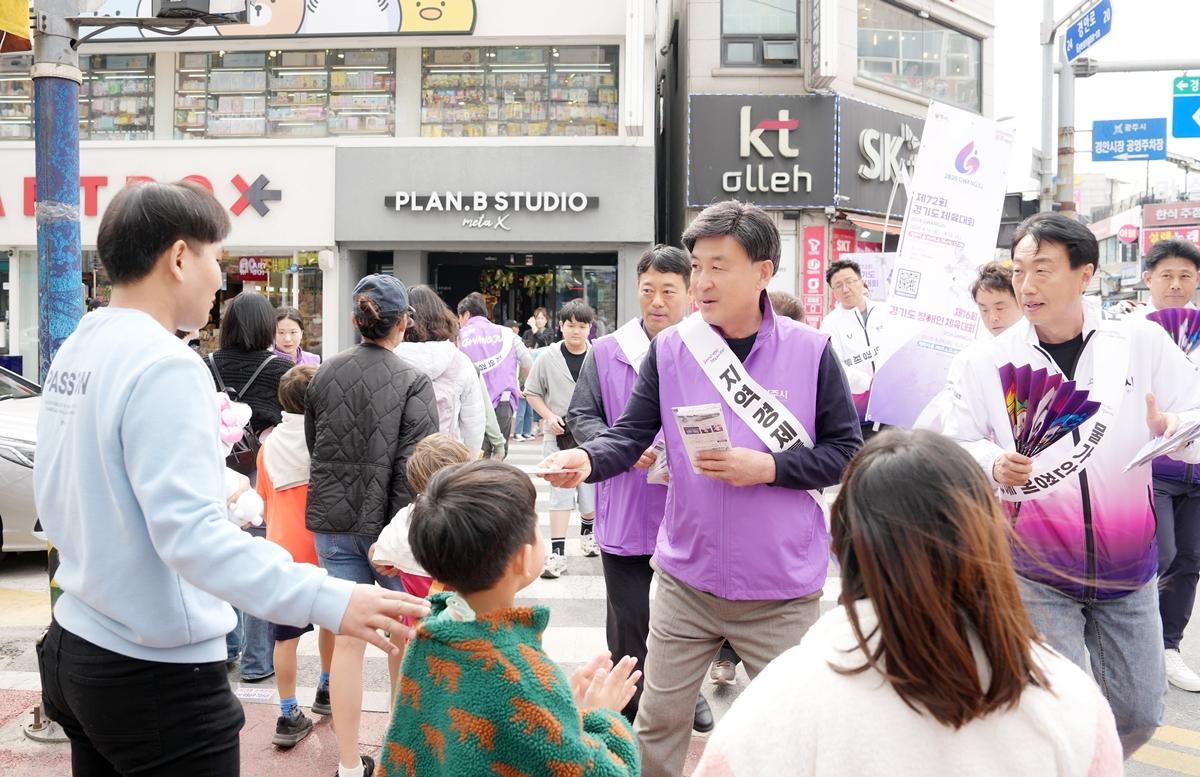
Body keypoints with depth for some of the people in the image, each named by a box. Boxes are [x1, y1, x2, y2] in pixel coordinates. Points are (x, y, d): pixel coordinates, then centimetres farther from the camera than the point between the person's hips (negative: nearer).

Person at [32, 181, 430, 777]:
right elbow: (190, 532, -30)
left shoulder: (74, 351, 6)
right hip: (158, 676, -9)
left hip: (73, 648, 9)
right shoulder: (164, 365, -21)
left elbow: (56, 498, 14)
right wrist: (325, 599, -35)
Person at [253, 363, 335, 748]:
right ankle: (327, 690, 33)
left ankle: (289, 716, 6)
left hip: (282, 548, 2)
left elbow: (264, 506, 13)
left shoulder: (268, 445, 6)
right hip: (322, 545, -2)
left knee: (286, 636, 5)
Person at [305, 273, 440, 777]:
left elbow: (313, 444, 12)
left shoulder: (325, 374, 2)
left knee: (348, 638, 7)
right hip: (387, 525, -3)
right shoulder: (412, 382, -12)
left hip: (334, 520, 3)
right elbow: (415, 466, -16)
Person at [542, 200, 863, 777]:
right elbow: (631, 434, -4)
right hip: (686, 582, 2)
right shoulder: (669, 349, -2)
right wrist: (587, 459, -24)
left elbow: (846, 451, -4)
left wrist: (767, 467, -18)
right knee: (659, 720, 14)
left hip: (783, 592, -1)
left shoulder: (811, 352, -7)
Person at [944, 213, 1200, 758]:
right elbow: (958, 446, 0)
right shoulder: (989, 360, -5)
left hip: (1127, 569, 2)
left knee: (1139, 713, 12)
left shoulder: (1143, 342, -4)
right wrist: (993, 464, -21)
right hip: (1036, 573, -2)